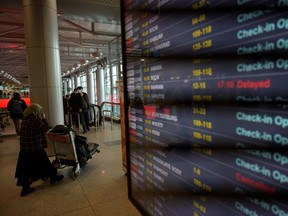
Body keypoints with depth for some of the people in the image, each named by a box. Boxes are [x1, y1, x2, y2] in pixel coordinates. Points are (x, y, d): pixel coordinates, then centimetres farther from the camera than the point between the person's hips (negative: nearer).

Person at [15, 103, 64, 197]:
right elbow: (47, 128, -12)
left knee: (26, 168, 12)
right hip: (35, 149, -7)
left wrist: (41, 119, 7)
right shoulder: (35, 120, -20)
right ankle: (53, 177, 32)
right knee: (45, 164, 13)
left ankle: (25, 187, 20)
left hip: (24, 149, 7)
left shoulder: (25, 119, 5)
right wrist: (44, 118, -5)